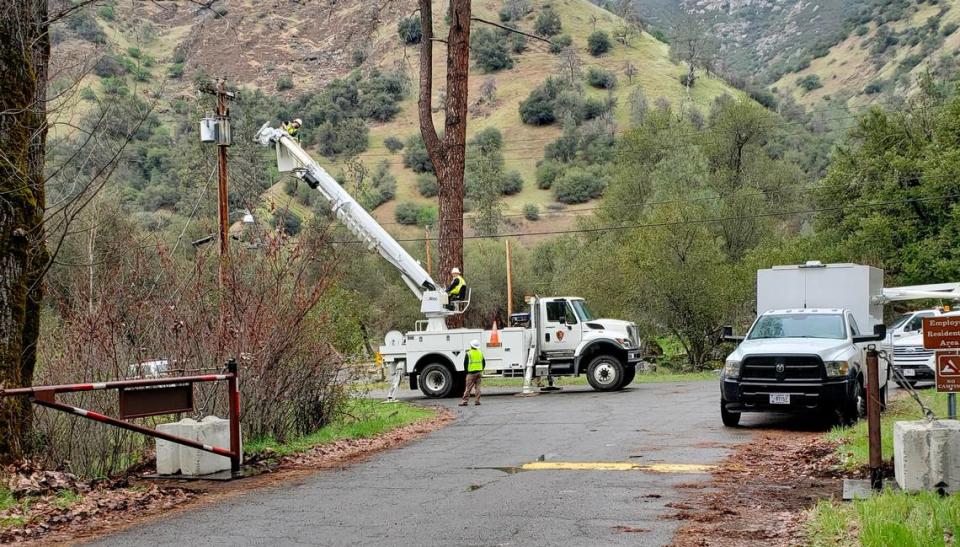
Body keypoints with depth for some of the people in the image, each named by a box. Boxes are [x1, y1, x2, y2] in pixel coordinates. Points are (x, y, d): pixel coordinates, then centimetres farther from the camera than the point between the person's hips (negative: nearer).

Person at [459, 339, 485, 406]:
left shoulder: (468, 354, -8)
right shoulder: (480, 353, 9)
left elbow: (465, 364, -7)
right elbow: (484, 363, 14)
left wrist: (466, 371, 7)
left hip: (471, 373, -5)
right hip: (479, 372, 5)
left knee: (468, 388, -3)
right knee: (477, 387, 8)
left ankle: (464, 401, -3)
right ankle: (477, 401, 5)